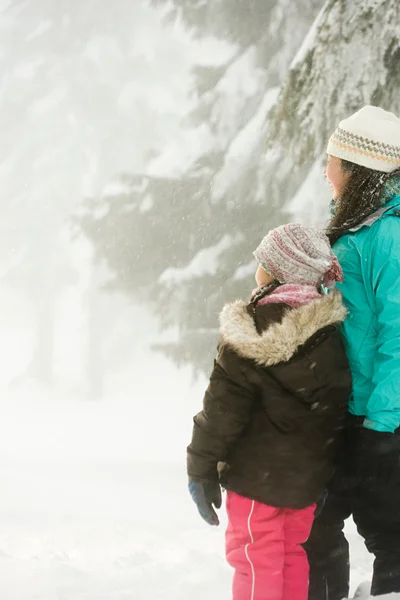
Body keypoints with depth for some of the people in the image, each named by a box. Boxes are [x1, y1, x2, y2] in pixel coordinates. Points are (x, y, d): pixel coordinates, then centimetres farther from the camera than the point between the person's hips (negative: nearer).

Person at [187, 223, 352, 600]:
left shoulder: (253, 331, -18)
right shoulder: (328, 330, 2)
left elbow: (225, 407, -17)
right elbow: (336, 404, 9)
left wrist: (201, 468, -9)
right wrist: (324, 465, 19)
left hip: (258, 473, -6)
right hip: (309, 472, 6)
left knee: (255, 561, 2)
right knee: (292, 555, 18)